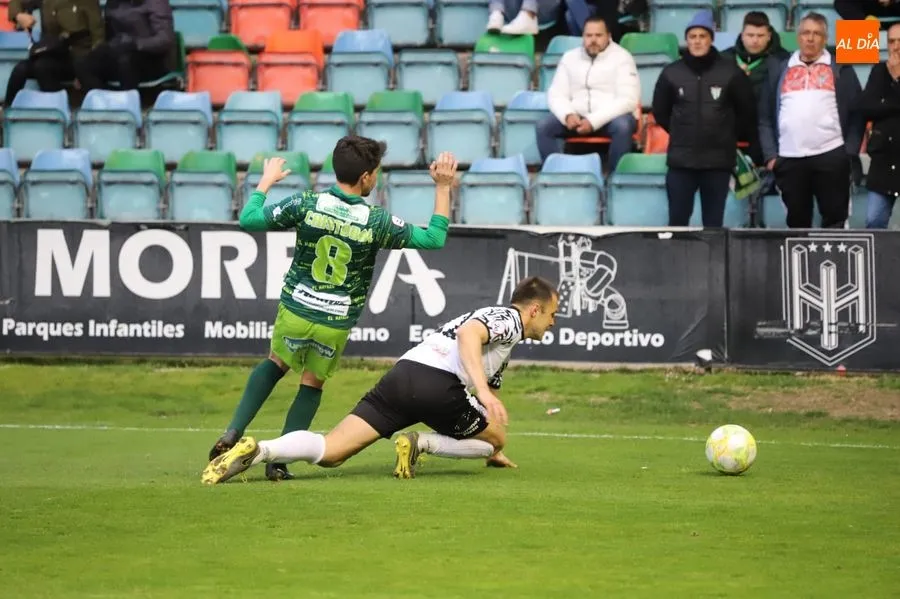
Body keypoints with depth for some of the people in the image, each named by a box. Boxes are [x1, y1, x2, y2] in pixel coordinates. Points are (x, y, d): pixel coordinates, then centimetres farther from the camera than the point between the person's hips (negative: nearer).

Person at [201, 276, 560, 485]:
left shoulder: (503, 335, 37)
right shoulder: (509, 318, 8)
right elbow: (468, 334, -14)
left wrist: (492, 451, 62)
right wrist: (483, 391, -25)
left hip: (402, 372, 7)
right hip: (438, 382, -7)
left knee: (330, 452, -4)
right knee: (495, 438, 14)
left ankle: (257, 451, -29)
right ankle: (421, 444, -8)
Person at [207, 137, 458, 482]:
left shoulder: (307, 205, -13)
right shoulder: (376, 221, -15)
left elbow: (249, 220, -5)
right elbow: (434, 239, -5)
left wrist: (266, 181, 12)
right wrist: (443, 187, 0)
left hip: (295, 311, 1)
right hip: (336, 324, -1)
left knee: (274, 365, 27)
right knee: (312, 385, 20)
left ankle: (234, 431, 9)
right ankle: (279, 461, 13)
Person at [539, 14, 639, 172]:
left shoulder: (622, 58, -4)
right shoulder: (570, 57, 9)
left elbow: (627, 99, -13)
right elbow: (556, 95, 7)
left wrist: (594, 121, -24)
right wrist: (568, 115, -18)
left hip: (610, 117, -3)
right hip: (577, 117, 3)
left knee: (622, 126, -37)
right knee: (544, 126, -22)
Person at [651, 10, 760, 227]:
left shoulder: (730, 72, -3)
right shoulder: (671, 73, -1)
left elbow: (747, 112, 6)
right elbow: (660, 112, 12)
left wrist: (728, 136, 11)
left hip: (719, 161, -1)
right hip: (681, 160, 1)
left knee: (714, 224, 5)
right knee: (677, 221, 3)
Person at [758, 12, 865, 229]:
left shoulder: (841, 69, 9)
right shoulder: (780, 72, 15)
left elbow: (857, 113, 6)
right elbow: (766, 117, 13)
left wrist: (851, 152, -5)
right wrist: (770, 155, 2)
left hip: (831, 156, -2)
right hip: (789, 159, 2)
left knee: (834, 219, -3)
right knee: (797, 220, 6)